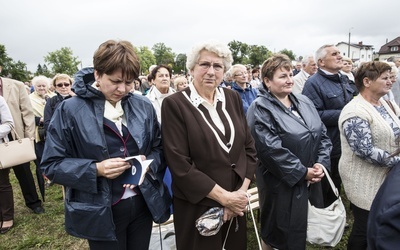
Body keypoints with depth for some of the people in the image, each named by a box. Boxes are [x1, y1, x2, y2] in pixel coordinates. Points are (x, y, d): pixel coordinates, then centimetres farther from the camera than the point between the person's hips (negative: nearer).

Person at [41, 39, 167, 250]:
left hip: (143, 205, 4)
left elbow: (159, 148, 8)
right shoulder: (70, 110, -10)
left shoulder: (144, 106, 1)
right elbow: (52, 164, -7)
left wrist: (148, 163, -14)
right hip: (101, 213, -3)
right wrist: (95, 170, -22)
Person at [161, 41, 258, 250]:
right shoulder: (175, 104, -13)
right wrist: (224, 197, -16)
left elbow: (249, 147, 4)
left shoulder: (233, 98, 2)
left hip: (237, 204, 5)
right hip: (197, 206, -4)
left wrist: (241, 191, -7)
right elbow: (179, 164, -18)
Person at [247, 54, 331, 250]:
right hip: (282, 183, -6)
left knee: (306, 227, 21)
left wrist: (321, 163, -6)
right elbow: (271, 149, -23)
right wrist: (302, 172, -17)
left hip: (311, 180, 7)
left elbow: (322, 134, 8)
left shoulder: (304, 102, 7)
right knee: (280, 231, 12)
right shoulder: (260, 109, -15)